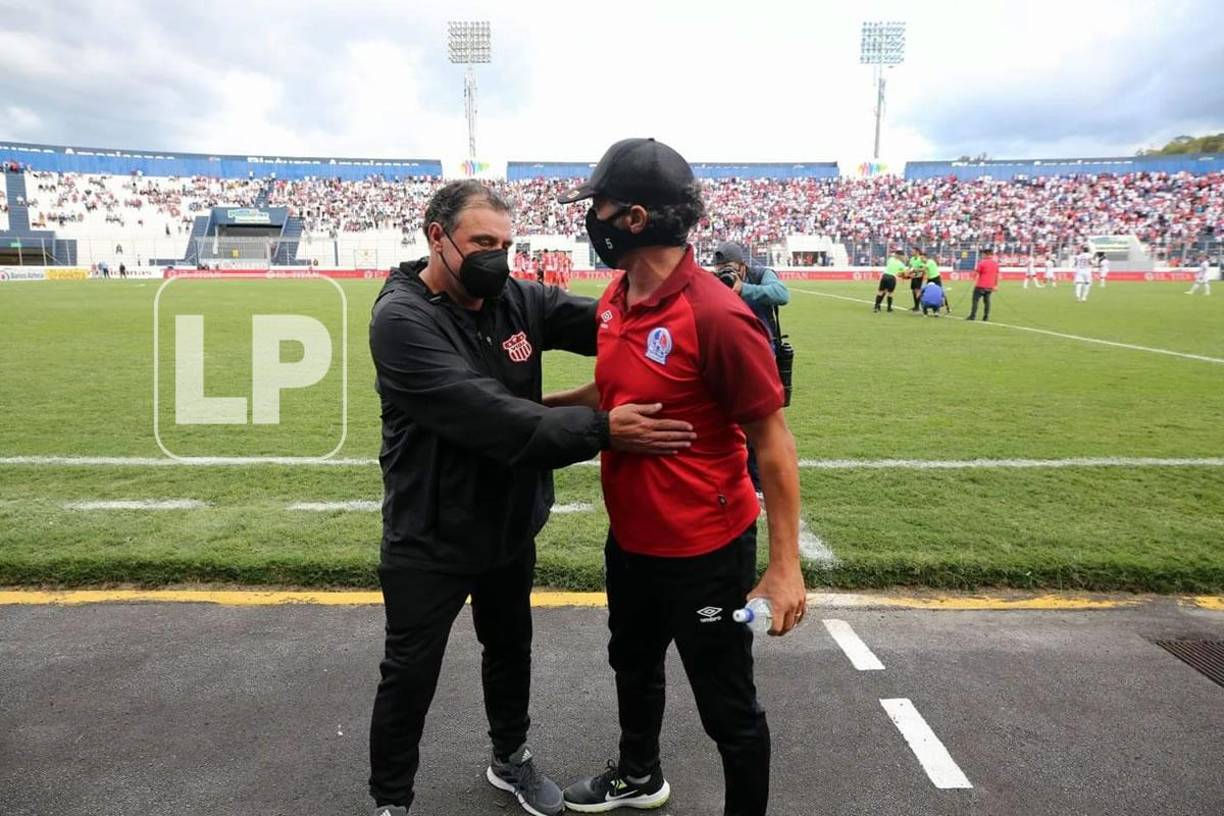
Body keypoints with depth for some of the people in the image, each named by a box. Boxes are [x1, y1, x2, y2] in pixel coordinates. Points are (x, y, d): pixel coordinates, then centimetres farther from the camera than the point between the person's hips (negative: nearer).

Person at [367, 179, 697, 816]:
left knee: (511, 650, 23)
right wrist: (600, 430, -37)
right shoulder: (401, 319, -22)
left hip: (511, 526, 6)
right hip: (431, 542, -5)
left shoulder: (517, 300, -4)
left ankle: (510, 759, 49)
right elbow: (489, 418, -33)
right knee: (411, 675, 11)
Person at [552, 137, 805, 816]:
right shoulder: (616, 296, 0)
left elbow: (772, 441, -21)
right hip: (630, 539, 9)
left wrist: (784, 567, -19)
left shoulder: (716, 315, -26)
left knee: (727, 709, 11)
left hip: (704, 554, -9)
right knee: (633, 664, 30)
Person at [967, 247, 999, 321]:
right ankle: (986, 317, 9)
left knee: (975, 300, -2)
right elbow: (997, 275, 10)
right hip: (990, 286, 5)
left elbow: (976, 273, -5)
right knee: (987, 301, 10)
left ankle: (973, 316, -8)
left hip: (980, 285, -5)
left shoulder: (982, 262, -8)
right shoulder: (996, 263, 6)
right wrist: (996, 285, 17)